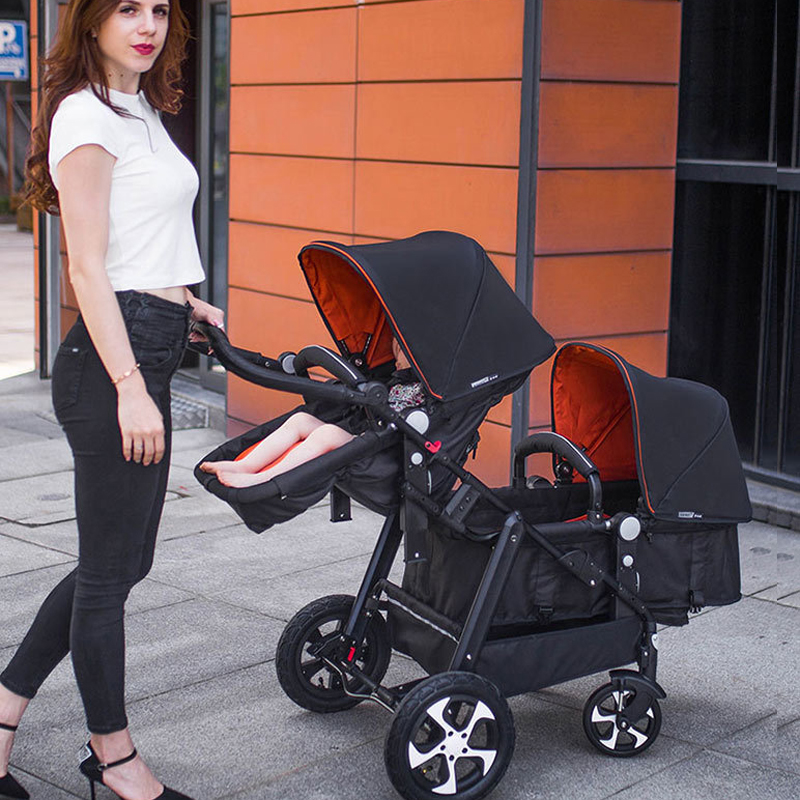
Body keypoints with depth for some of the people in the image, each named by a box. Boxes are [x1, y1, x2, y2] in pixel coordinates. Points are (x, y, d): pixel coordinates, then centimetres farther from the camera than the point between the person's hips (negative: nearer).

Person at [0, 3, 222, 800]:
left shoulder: (141, 111, 17)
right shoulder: (87, 115, -12)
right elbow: (88, 269, -17)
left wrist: (184, 301, 24)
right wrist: (130, 387, -22)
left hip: (146, 352, 10)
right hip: (114, 358, -10)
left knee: (122, 559, 15)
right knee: (109, 569, 3)